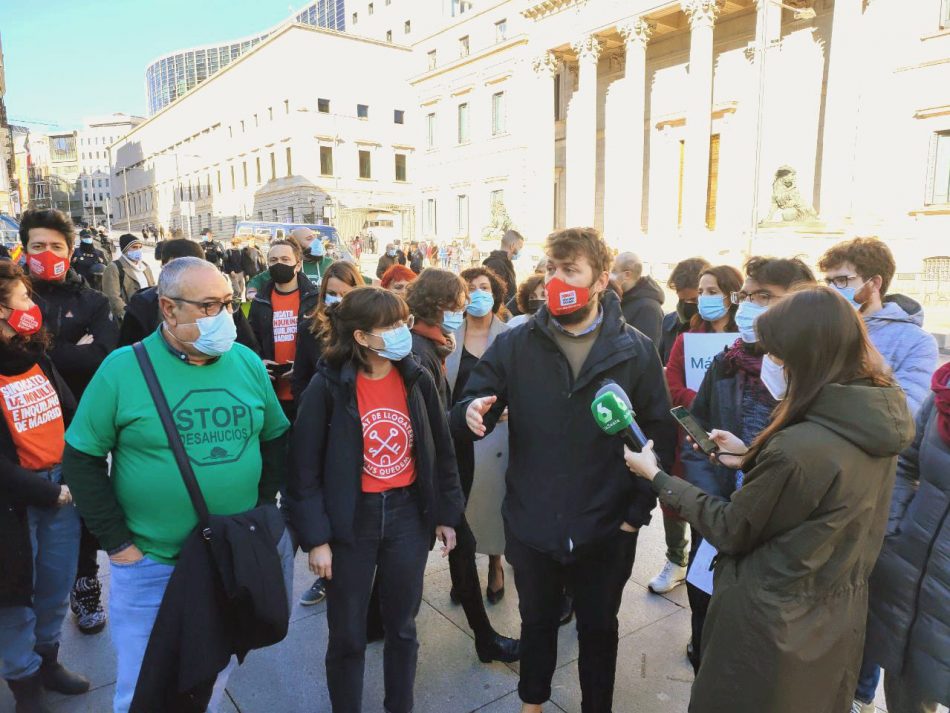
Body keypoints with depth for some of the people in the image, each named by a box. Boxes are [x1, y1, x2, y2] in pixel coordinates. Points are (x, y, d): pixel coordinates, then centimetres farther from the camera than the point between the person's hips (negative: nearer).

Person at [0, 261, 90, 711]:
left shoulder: (37, 358, 6)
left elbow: (73, 417, 7)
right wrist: (45, 493, -16)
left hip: (62, 486, 6)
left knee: (57, 586, 18)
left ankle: (47, 660, 40)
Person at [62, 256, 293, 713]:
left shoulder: (248, 363, -3)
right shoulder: (123, 368, -13)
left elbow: (275, 440, 7)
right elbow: (82, 460, -7)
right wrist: (117, 542, -9)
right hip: (148, 562, -2)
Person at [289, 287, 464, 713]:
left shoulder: (417, 380, -4)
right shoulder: (328, 387, -15)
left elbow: (441, 453, 5)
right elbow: (306, 470, -9)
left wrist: (446, 515, 7)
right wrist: (316, 538, -9)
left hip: (408, 515, 3)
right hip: (351, 521, -3)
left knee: (402, 627, 19)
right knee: (347, 636, 13)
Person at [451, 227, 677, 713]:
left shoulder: (636, 351, -7)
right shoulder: (515, 344, -6)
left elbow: (660, 435, -4)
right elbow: (468, 409, -5)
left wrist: (638, 511, -8)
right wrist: (472, 413, -29)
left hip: (606, 529, -1)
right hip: (531, 523, 1)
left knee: (598, 629, 21)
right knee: (537, 621, 24)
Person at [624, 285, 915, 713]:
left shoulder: (797, 448, -34)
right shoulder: (878, 423, -8)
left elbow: (730, 532, -18)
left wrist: (656, 477, -8)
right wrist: (753, 458, 8)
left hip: (771, 626, -8)